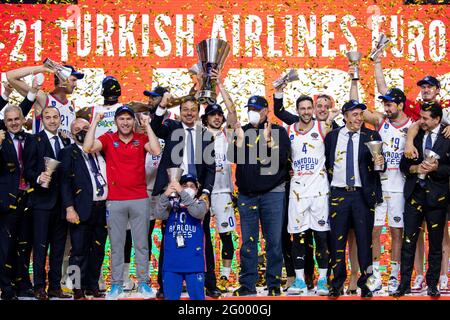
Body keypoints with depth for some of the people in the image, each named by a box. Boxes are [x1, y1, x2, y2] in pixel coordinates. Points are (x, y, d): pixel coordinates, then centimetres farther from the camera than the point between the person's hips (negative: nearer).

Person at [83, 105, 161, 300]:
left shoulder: (141, 139, 5)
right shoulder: (108, 139, 3)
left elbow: (156, 150, -13)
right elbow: (88, 148, -11)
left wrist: (147, 125, -9)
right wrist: (95, 122, -9)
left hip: (139, 199, 0)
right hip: (115, 201, 0)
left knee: (141, 244, 5)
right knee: (116, 245, 4)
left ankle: (143, 283, 11)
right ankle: (116, 285, 10)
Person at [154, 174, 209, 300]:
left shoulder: (200, 203, 6)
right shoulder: (171, 203, 8)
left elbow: (198, 212, -17)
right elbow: (159, 214, -11)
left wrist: (182, 192, -26)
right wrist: (166, 195, -27)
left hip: (194, 260, -1)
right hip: (172, 261, 1)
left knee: (197, 296, 1)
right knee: (170, 296, 3)